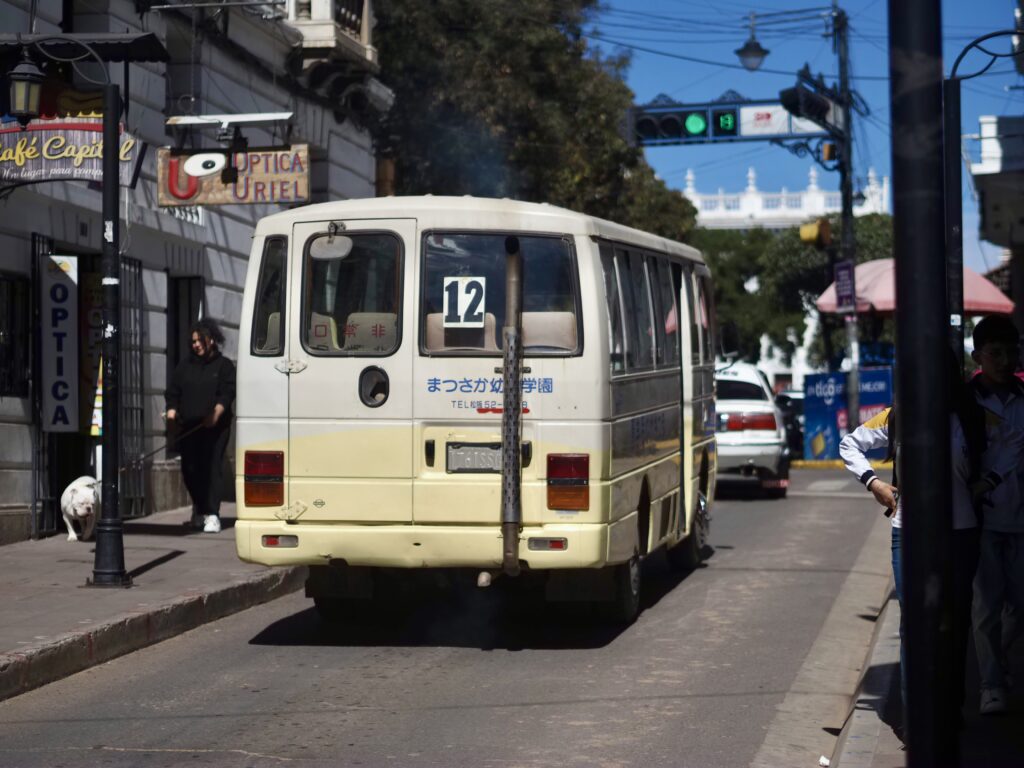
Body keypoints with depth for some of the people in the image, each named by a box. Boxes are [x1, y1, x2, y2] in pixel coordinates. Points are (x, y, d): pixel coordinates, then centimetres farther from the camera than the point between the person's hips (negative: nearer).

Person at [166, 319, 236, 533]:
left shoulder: (223, 365, 7)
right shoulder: (184, 367, 19)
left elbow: (227, 393, -5)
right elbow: (173, 392, 16)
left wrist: (216, 413, -20)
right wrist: (172, 409, -3)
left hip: (214, 427, -4)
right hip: (188, 427, 4)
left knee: (212, 467, -11)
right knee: (189, 469, 4)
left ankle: (212, 514, -12)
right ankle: (199, 508, 25)